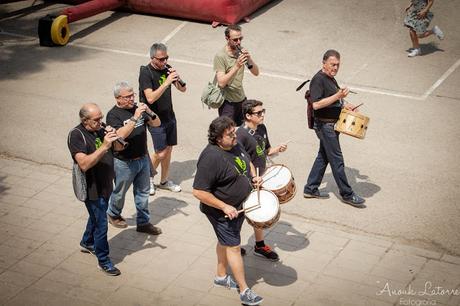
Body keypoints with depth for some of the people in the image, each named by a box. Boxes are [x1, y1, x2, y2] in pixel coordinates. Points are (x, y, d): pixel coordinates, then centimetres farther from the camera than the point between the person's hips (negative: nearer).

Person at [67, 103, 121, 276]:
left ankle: (87, 243, 51)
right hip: (92, 188, -8)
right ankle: (103, 261, 15)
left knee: (96, 216, 28)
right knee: (101, 224, 0)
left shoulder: (99, 130, 0)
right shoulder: (76, 135, -22)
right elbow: (84, 164, -34)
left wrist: (113, 137, -6)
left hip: (105, 185, 8)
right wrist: (104, 147, -37)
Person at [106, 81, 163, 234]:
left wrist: (150, 112, -19)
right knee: (120, 192, 15)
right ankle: (113, 215, 41)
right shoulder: (113, 115, -17)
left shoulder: (137, 108, -1)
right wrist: (135, 118, -37)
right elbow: (121, 134, -32)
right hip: (125, 162, -5)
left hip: (143, 158, 5)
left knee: (143, 192, 14)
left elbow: (157, 124, 1)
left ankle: (143, 222, 27)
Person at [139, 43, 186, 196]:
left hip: (169, 116, 6)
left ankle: (164, 180, 28)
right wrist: (167, 82, -32)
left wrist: (177, 78, -15)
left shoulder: (166, 68, 2)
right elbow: (150, 98, -27)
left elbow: (183, 89, 5)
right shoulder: (146, 72, -17)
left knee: (168, 149, 12)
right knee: (161, 152, -6)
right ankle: (148, 178, 18)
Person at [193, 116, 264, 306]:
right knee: (233, 247, 0)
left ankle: (221, 276, 43)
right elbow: (198, 192, -30)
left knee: (225, 241, 24)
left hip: (238, 206, 8)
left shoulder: (235, 146, -4)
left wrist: (254, 176, -2)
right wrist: (224, 207, -28)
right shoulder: (211, 158, -31)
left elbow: (247, 161, 18)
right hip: (222, 212, -8)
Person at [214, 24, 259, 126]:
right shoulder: (220, 56, -17)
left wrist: (249, 60, -19)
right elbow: (221, 83, -24)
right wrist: (237, 66, -33)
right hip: (228, 102, -6)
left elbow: (256, 73, 0)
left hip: (241, 99, 6)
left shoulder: (241, 51, 1)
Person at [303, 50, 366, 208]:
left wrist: (343, 104, 9)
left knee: (323, 156, 16)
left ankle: (311, 189, 24)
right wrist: (338, 96, -29)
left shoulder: (331, 78, 13)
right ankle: (347, 195, 3)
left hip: (331, 124, 10)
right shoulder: (318, 79, -18)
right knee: (336, 159, -4)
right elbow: (316, 104, -27)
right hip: (325, 125, -10)